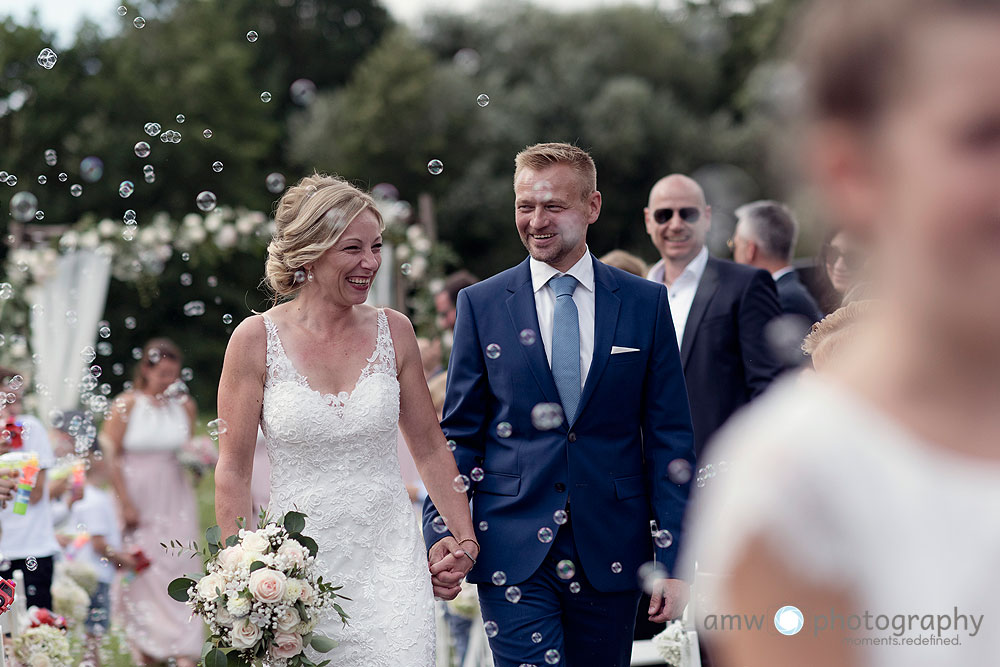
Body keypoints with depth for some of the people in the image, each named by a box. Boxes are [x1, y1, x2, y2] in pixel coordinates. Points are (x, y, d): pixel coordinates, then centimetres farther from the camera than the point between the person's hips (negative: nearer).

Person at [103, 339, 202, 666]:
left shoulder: (185, 406, 4)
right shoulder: (126, 405, -7)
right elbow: (110, 457, -7)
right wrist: (126, 504, -11)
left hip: (175, 497, 3)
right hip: (138, 498, -2)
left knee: (177, 567, -4)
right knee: (141, 572, 2)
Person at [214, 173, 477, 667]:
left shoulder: (393, 333, 3)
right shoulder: (256, 340, -5)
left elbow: (430, 449, 12)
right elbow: (233, 470, -3)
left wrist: (465, 538, 9)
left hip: (389, 557, 2)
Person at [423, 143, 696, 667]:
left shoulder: (645, 303, 4)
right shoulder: (481, 304, 4)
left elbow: (669, 436, 4)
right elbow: (459, 433, 6)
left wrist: (672, 557, -2)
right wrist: (442, 532, -7)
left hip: (611, 555, 1)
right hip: (513, 552, -1)